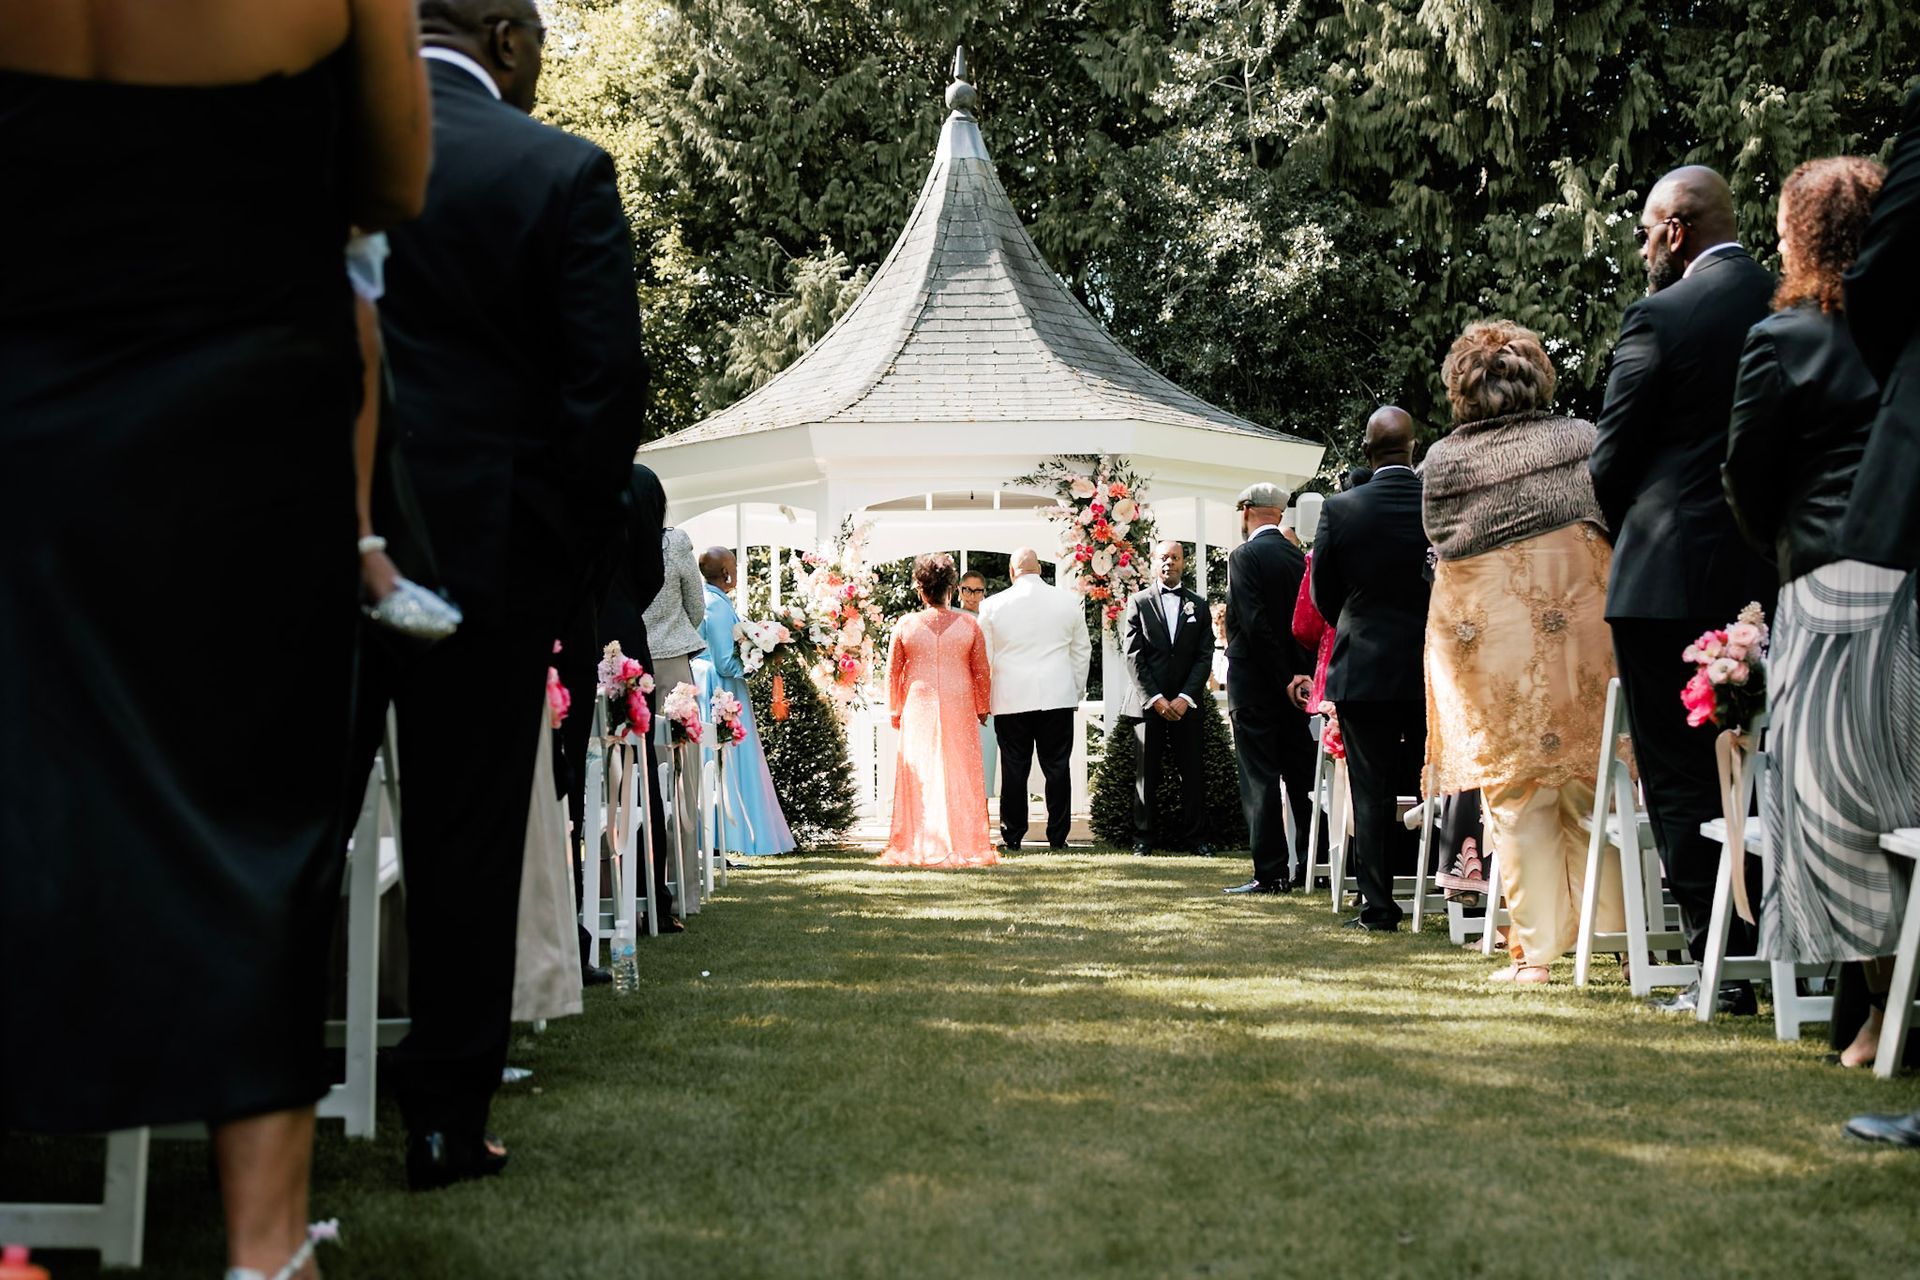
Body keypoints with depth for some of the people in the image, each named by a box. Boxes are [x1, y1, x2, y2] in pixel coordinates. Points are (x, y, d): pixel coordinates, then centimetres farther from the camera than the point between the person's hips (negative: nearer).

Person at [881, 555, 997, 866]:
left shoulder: (906, 625, -3)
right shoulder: (968, 624, -3)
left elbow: (893, 672, 4)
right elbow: (981, 671, 2)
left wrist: (895, 710, 15)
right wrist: (982, 708, 14)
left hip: (918, 708, 0)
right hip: (959, 709, 0)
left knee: (920, 777, 5)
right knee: (959, 776, 6)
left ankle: (919, 848, 5)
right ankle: (965, 846, 7)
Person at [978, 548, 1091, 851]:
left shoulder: (993, 605, -1)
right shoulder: (1068, 602, 4)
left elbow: (983, 656, 4)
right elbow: (1082, 650, 12)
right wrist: (1077, 692, 22)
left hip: (1011, 700, -1)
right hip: (1057, 696, 1)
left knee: (1014, 768, 3)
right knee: (1057, 766, 4)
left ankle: (1012, 837, 6)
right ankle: (1057, 837, 6)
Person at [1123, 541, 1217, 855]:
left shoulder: (1198, 605, 11)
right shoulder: (1138, 603, 6)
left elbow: (1204, 656, 5)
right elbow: (1134, 656, -1)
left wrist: (1185, 697, -8)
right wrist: (1155, 698, -10)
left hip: (1186, 703, 1)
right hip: (1149, 702, -1)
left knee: (1192, 772, 0)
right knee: (1147, 773, 1)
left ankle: (1193, 835, 5)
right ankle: (1144, 835, 6)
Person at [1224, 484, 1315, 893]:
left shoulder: (1245, 556, -11)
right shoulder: (1299, 556, 8)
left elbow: (1254, 624, -18)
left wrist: (1284, 679, -14)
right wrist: (1296, 674, 9)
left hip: (1256, 683, -7)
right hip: (1295, 680, 7)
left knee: (1259, 779, -4)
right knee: (1301, 776, 11)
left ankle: (1271, 872, -6)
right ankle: (1311, 864, 14)